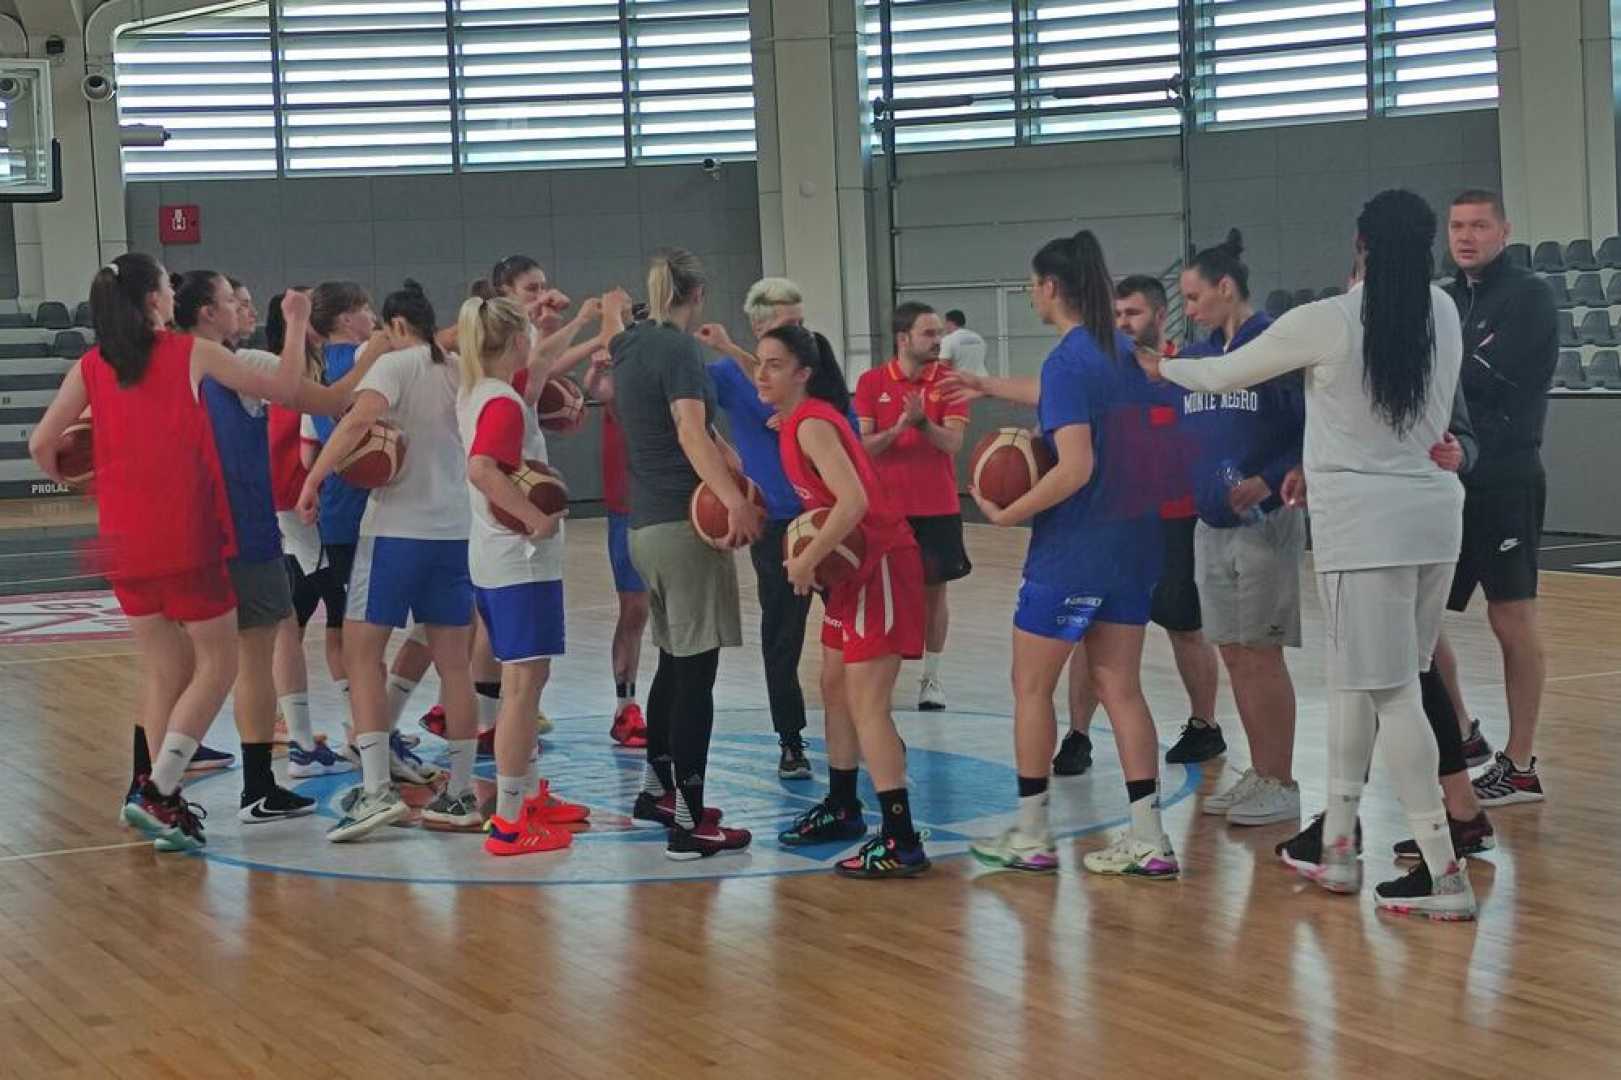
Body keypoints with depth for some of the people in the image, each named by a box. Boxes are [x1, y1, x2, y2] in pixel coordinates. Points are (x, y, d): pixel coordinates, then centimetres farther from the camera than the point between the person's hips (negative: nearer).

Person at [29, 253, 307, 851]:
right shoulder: (192, 353, -4)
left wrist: (68, 478, 24)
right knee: (216, 663, 6)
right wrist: (296, 326, 15)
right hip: (186, 538, -5)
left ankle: (165, 801, 17)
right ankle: (158, 791, -6)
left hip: (123, 543, 5)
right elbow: (284, 389, 1)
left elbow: (41, 444, 4)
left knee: (162, 671, 16)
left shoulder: (90, 367, 6)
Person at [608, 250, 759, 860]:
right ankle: (688, 822, -7)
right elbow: (692, 432, -28)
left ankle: (657, 788, 35)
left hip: (644, 525, 9)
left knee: (675, 661, 23)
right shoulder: (679, 348, -13)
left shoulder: (630, 345, 11)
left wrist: (615, 312, 58)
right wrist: (734, 500, -39)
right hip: (685, 523, -9)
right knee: (695, 671, -7)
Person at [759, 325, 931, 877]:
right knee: (835, 686, 20)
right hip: (853, 564, 10)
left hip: (881, 563, -10)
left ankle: (902, 843, -12)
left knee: (867, 702, -12)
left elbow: (854, 501, -31)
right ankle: (841, 809, 35)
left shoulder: (812, 424, -18)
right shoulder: (798, 421, 11)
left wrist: (807, 560, -24)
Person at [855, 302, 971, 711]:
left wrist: (921, 420, -29)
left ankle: (931, 677, 14)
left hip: (938, 508, 0)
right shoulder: (871, 382, -2)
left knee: (934, 590, 5)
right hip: (887, 507, 0)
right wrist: (898, 428, -24)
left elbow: (952, 442, -11)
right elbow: (862, 445, -6)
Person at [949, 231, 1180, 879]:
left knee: (1031, 686, 7)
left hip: (1074, 549, -8)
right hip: (1135, 540, 8)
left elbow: (1075, 468, -25)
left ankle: (1031, 836, 13)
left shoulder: (1068, 360, -17)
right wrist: (991, 386, 40)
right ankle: (1148, 838, 8)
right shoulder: (1122, 352, 9)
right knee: (1118, 686, 11)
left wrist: (1007, 514, -14)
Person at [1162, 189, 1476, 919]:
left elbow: (1225, 375, 2)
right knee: (1356, 678, 17)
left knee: (1389, 691, -3)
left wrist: (1160, 367, 22)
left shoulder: (1326, 323, -10)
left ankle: (1444, 873, -5)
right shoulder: (1443, 314, 6)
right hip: (1432, 513, 6)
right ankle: (1338, 843, 25)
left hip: (1365, 523, -6)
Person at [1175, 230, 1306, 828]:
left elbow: (1313, 431, -13)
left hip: (1265, 521, -7)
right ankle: (1259, 775, 20)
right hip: (1210, 524, 7)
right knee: (1233, 655, 11)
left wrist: (1270, 481, -22)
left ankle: (1281, 785, 5)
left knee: (1261, 654, -4)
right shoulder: (1194, 357, 10)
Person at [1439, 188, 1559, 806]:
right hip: (1448, 477, 7)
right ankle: (1463, 739, 20)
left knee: (1512, 622, 0)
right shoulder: (1442, 301, 14)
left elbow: (1488, 377, -18)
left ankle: (1520, 766, 8)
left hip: (1505, 481, -7)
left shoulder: (1529, 297, -5)